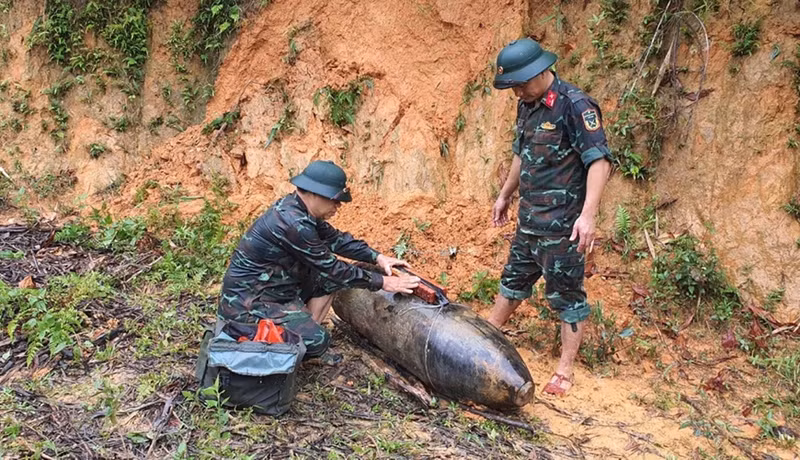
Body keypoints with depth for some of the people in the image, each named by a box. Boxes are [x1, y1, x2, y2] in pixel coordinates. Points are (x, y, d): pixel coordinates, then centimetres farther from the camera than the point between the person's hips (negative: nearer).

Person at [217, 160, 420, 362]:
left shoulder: (299, 209, -1)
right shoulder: (292, 223, -28)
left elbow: (335, 238, 10)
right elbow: (331, 267, -21)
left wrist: (377, 257, 2)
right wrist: (382, 282, -14)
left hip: (271, 287, 10)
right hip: (247, 303, -10)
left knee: (328, 279, 9)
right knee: (318, 339, -18)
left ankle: (303, 336, 11)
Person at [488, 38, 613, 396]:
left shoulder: (575, 106, -17)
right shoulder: (527, 105, 8)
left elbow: (599, 161, -22)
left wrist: (588, 214, -29)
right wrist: (505, 195, 26)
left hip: (562, 225, -8)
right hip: (529, 219, 8)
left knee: (566, 295, 4)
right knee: (514, 280, 22)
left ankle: (565, 372, 16)